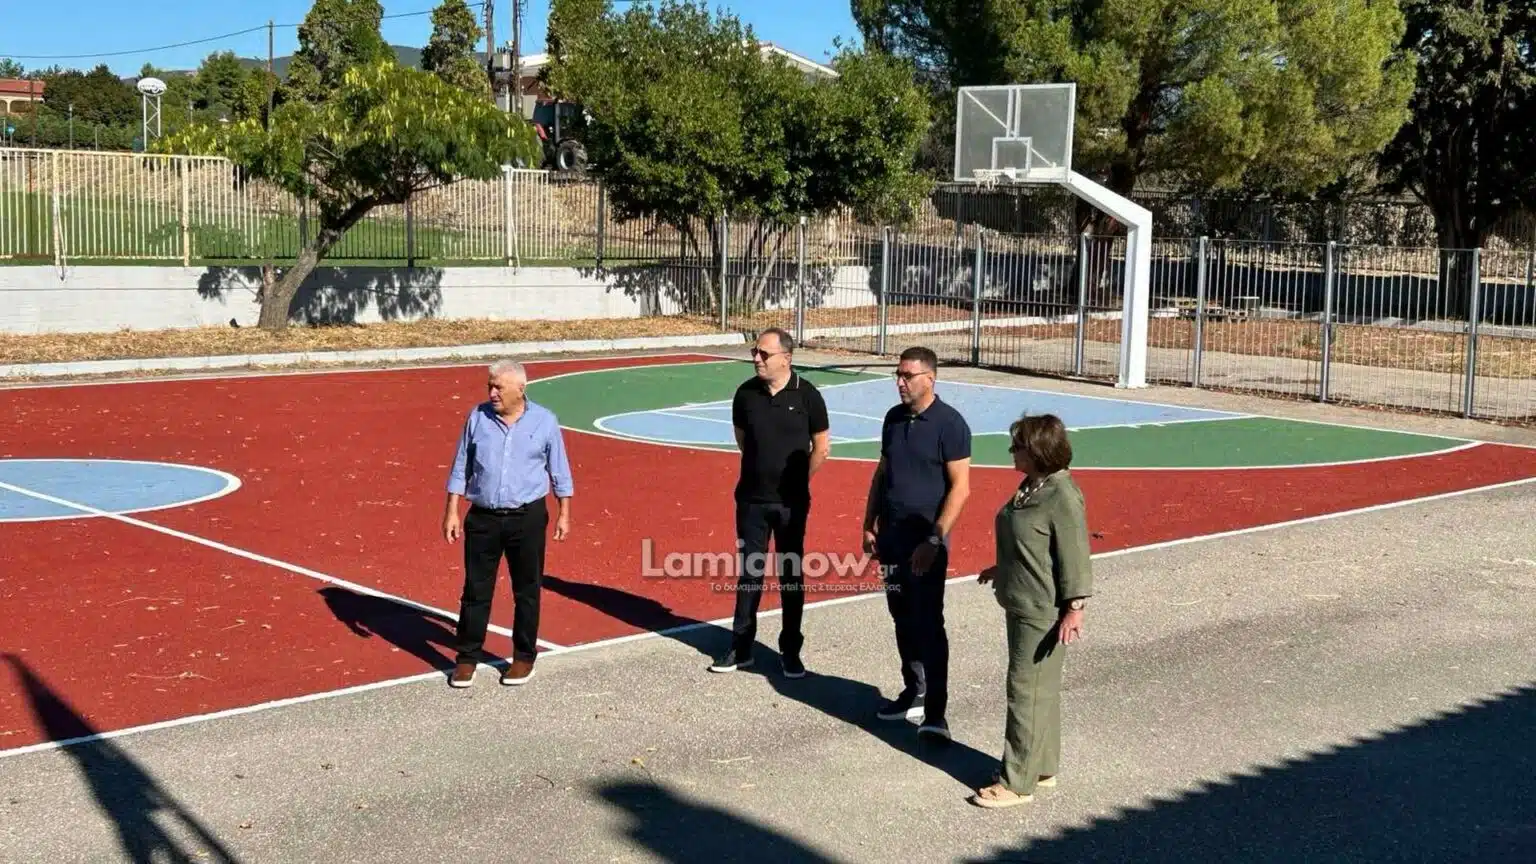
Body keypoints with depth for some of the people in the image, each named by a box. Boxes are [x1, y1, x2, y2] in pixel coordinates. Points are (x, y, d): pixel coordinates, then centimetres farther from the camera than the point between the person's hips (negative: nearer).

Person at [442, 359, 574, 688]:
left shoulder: (544, 421, -2)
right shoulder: (477, 418, 1)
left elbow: (559, 471, 6)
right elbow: (460, 468, 6)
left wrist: (564, 514, 4)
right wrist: (452, 512, 2)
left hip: (528, 518, -1)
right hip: (483, 518, 1)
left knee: (527, 591, 8)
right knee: (475, 590, 4)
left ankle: (524, 657, 21)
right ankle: (467, 658, 15)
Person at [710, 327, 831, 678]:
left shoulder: (807, 395, -9)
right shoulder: (746, 393, -2)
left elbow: (821, 447, -1)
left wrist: (797, 481, 3)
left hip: (791, 502, -2)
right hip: (752, 498, 2)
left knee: (791, 575, 7)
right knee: (748, 572, 9)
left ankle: (791, 651, 16)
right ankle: (741, 648, 19)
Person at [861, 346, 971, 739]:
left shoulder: (949, 423, -12)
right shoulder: (894, 418, 9)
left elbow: (960, 487, -14)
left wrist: (934, 540, -19)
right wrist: (870, 525, 13)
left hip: (925, 538, -7)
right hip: (891, 534, 7)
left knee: (928, 623, -8)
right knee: (902, 617, 15)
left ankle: (935, 714, -6)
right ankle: (913, 693, 28)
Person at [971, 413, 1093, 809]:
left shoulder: (1062, 497, -22)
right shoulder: (1031, 486, 7)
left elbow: (1074, 555, -21)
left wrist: (1074, 608, -20)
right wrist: (1002, 568, 30)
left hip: (1043, 612, -10)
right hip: (1022, 605, 10)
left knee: (1027, 691, -3)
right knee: (1040, 690, 18)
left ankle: (1017, 782, 5)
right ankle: (1041, 768, 30)